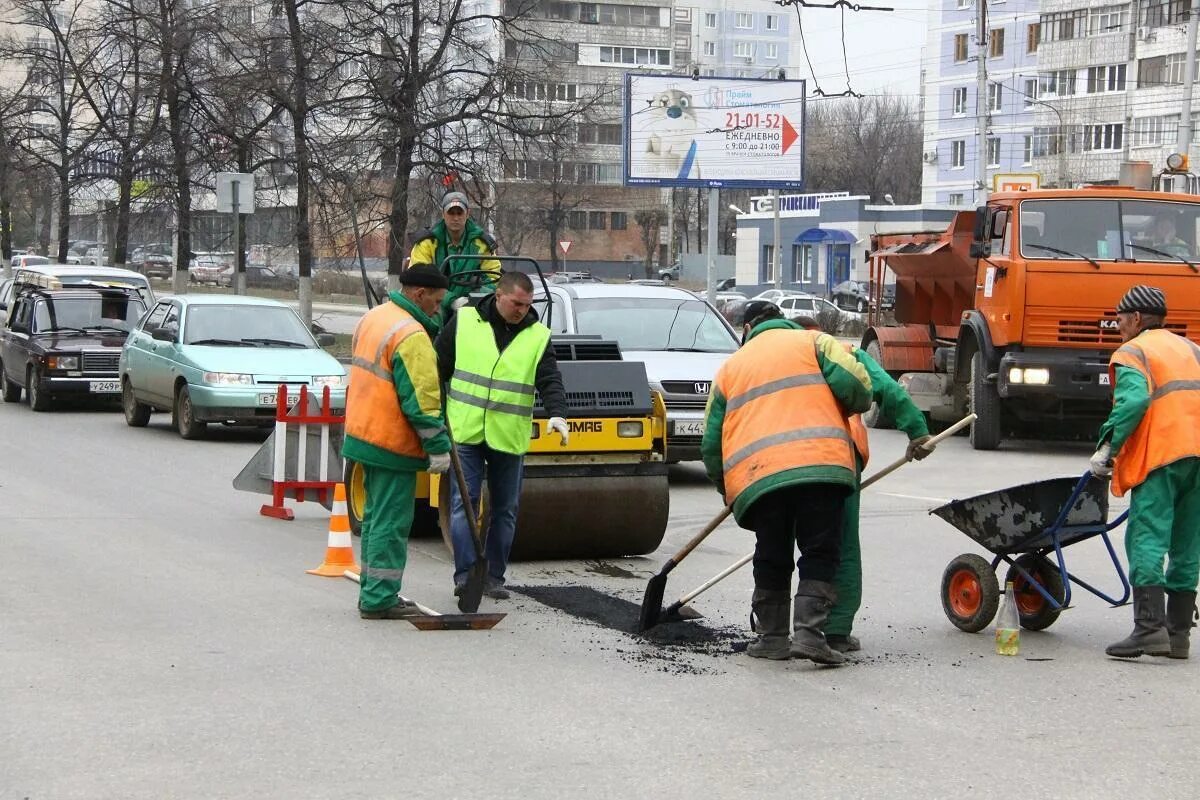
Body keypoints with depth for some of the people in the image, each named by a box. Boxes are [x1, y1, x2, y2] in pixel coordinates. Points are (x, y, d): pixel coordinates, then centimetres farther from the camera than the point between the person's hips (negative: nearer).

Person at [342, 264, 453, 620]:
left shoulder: (372, 318, 11)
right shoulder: (411, 336, -20)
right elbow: (421, 400, -22)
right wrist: (438, 447, -17)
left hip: (365, 434, 10)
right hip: (392, 444, -10)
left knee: (376, 517, 16)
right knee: (391, 523, -4)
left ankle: (372, 593, 21)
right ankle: (379, 599, -1)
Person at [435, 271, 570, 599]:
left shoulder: (538, 336, 2)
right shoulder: (464, 322, 0)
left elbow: (550, 381, -6)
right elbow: (439, 368, 6)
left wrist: (556, 413, -25)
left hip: (509, 437, 2)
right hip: (466, 432, -2)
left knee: (505, 509, 7)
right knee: (463, 502, -6)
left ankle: (494, 577, 16)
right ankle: (464, 574, -4)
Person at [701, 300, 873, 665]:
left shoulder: (730, 367, 26)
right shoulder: (813, 342, 17)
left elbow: (711, 443, 23)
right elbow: (852, 382, -2)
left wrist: (727, 487, 35)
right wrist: (858, 405, 20)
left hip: (756, 475, 3)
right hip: (820, 464, -3)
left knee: (771, 559, 16)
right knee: (819, 554, 3)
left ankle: (772, 636, 18)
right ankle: (809, 632, -9)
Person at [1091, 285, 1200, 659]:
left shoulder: (1131, 353, 4)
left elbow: (1133, 400, -14)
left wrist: (1108, 447, -14)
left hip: (1161, 455, -7)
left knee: (1147, 539, -10)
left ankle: (1150, 626, -21)